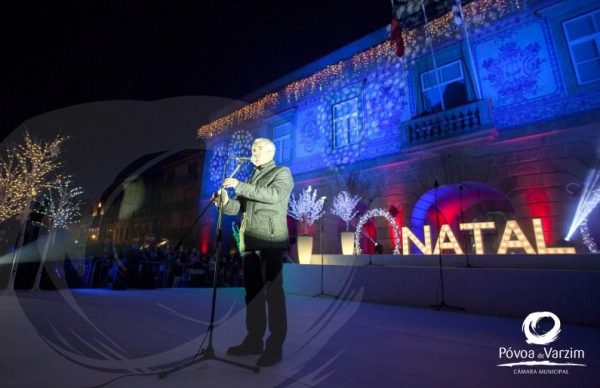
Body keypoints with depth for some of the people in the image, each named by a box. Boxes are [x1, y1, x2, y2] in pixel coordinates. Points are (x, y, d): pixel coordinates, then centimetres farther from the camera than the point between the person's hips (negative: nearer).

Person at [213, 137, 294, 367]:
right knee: (252, 292, 10)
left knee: (273, 292, -2)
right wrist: (225, 202, -4)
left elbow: (274, 195, -16)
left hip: (271, 240, -6)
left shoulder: (282, 173, 5)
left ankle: (275, 346, 6)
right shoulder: (251, 179, 24)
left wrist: (240, 186, -17)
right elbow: (238, 208, 17)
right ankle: (254, 340, 21)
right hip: (250, 241, 6)